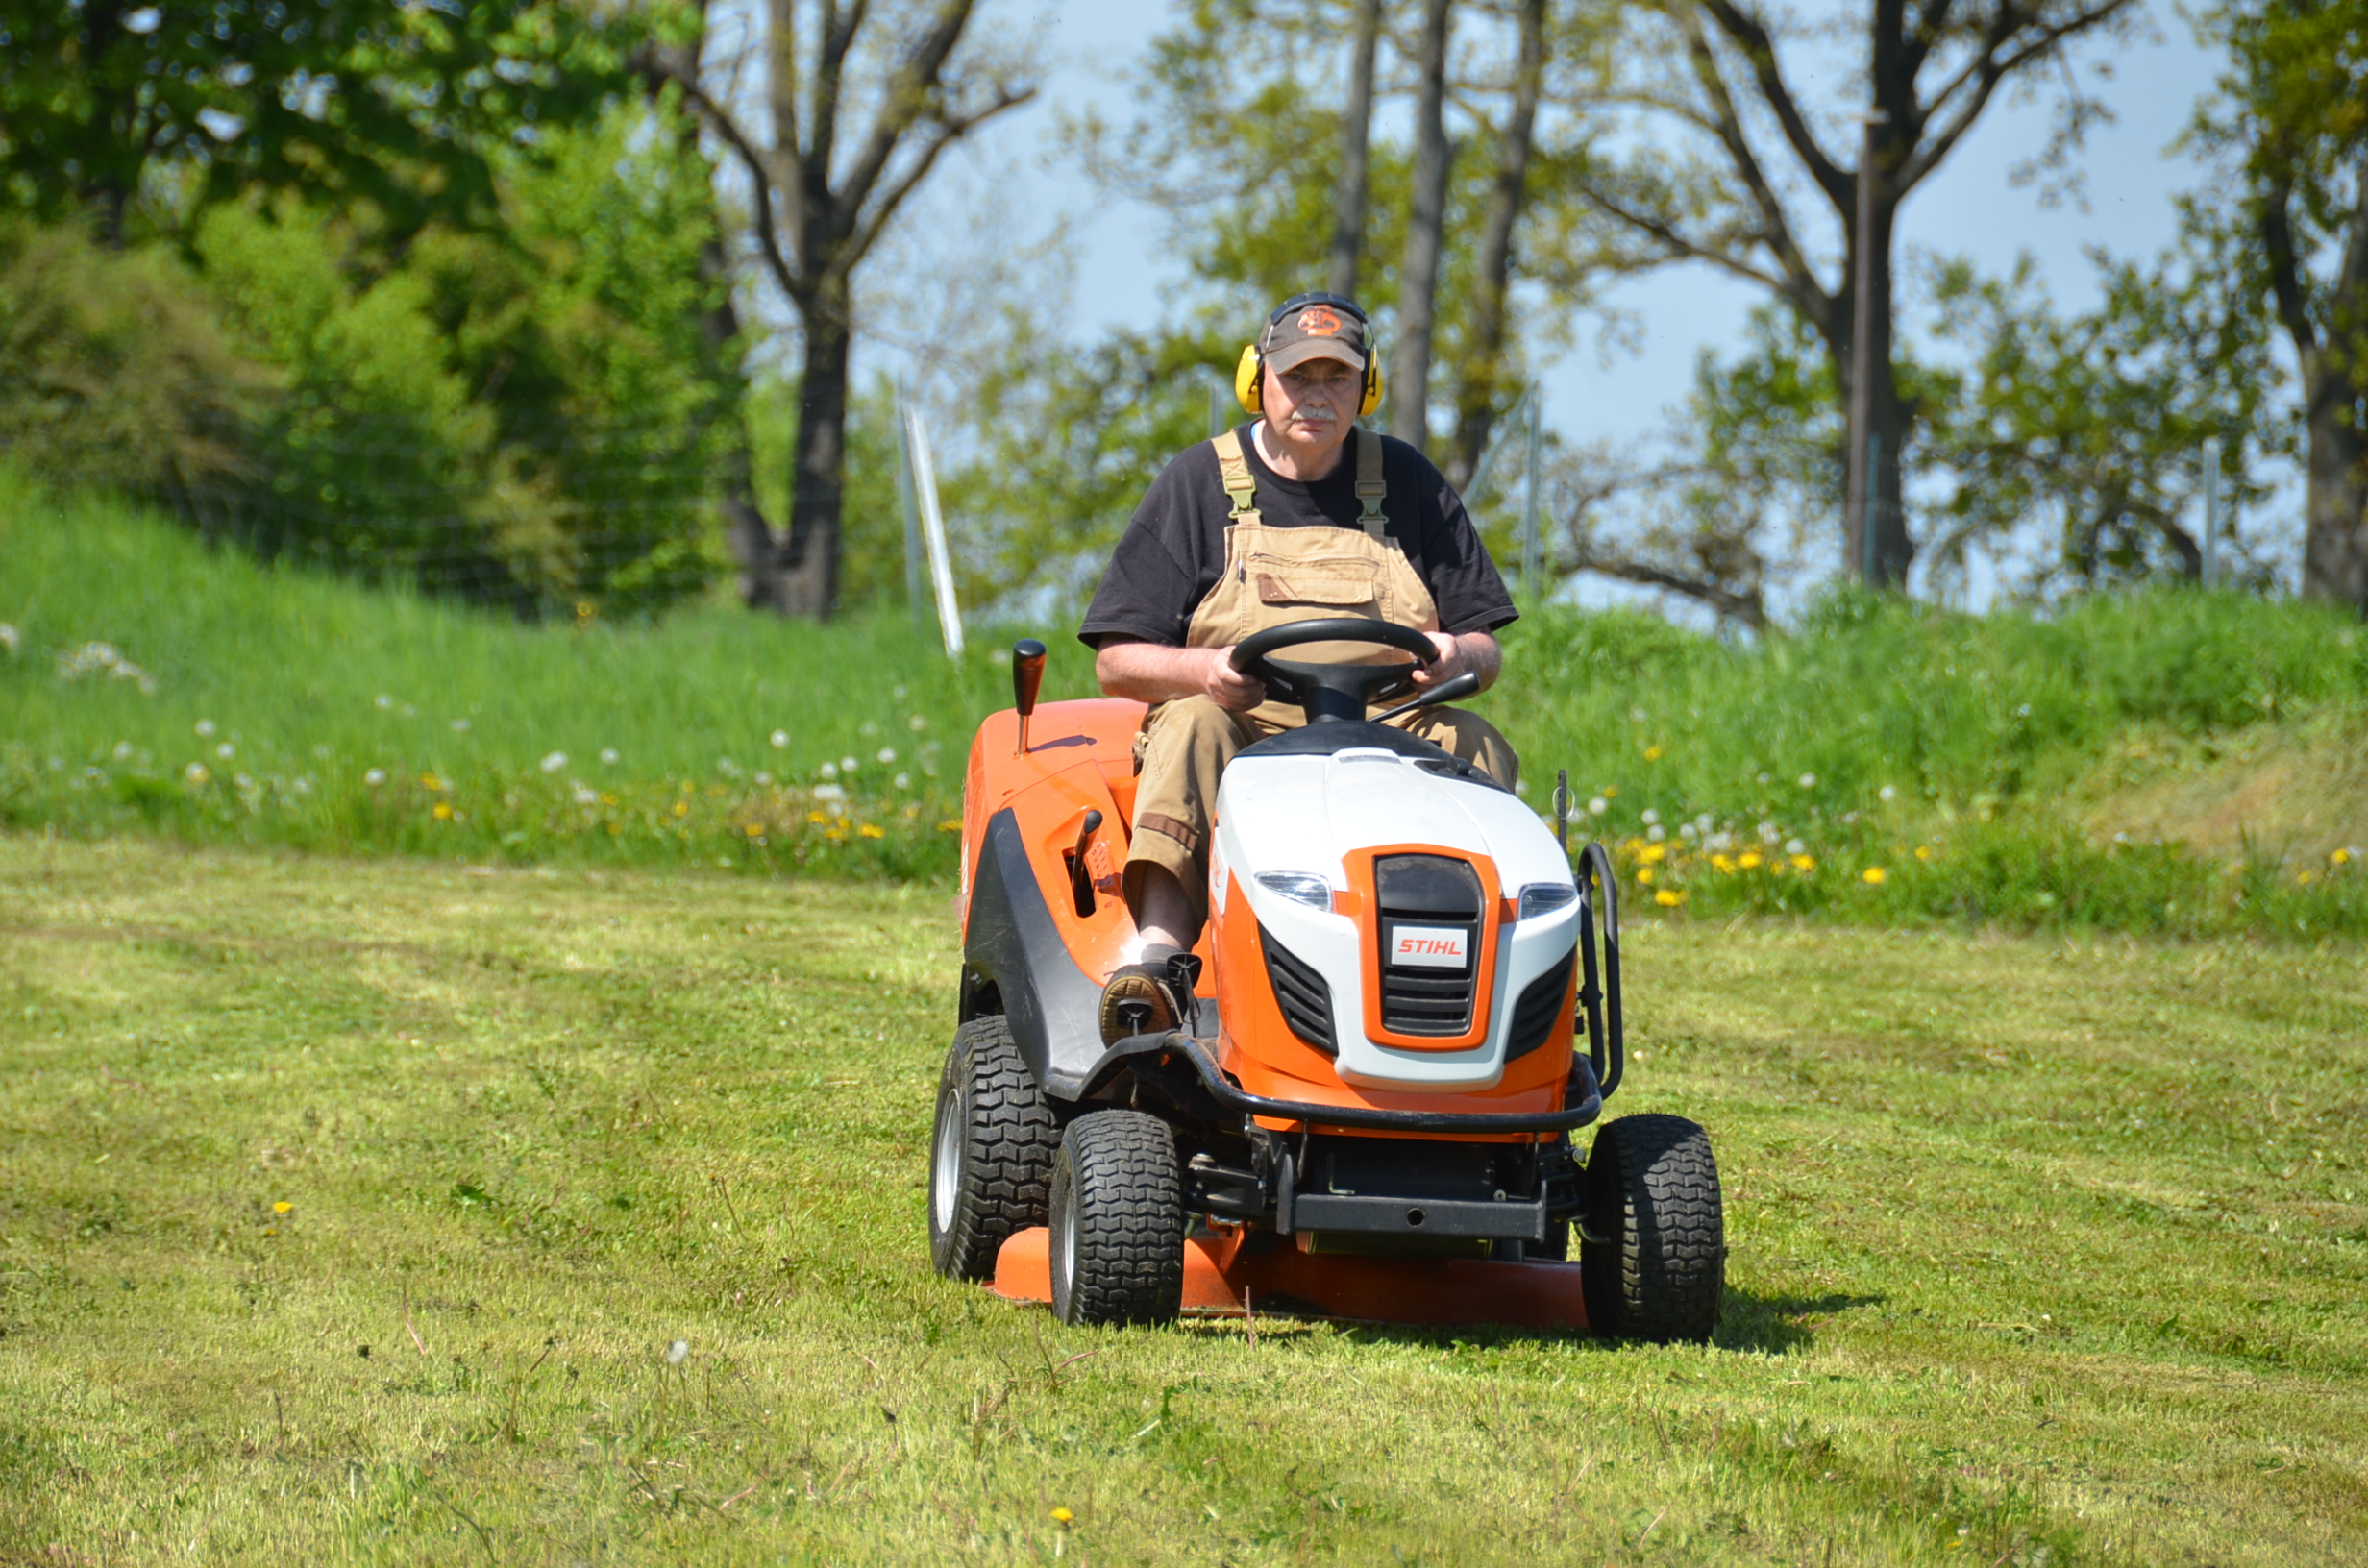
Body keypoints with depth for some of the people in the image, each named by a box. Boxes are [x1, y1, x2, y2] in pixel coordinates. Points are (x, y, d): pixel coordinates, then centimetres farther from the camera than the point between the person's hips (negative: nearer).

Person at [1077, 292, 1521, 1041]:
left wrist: (1459, 657, -16)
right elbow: (1118, 661, 3)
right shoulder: (1198, 484, 9)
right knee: (1191, 727, -34)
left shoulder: (1406, 483, 14)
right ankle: (1160, 957, -49)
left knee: (1472, 746, -28)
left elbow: (1486, 651, 11)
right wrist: (1204, 671, -20)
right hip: (1246, 729, -2)